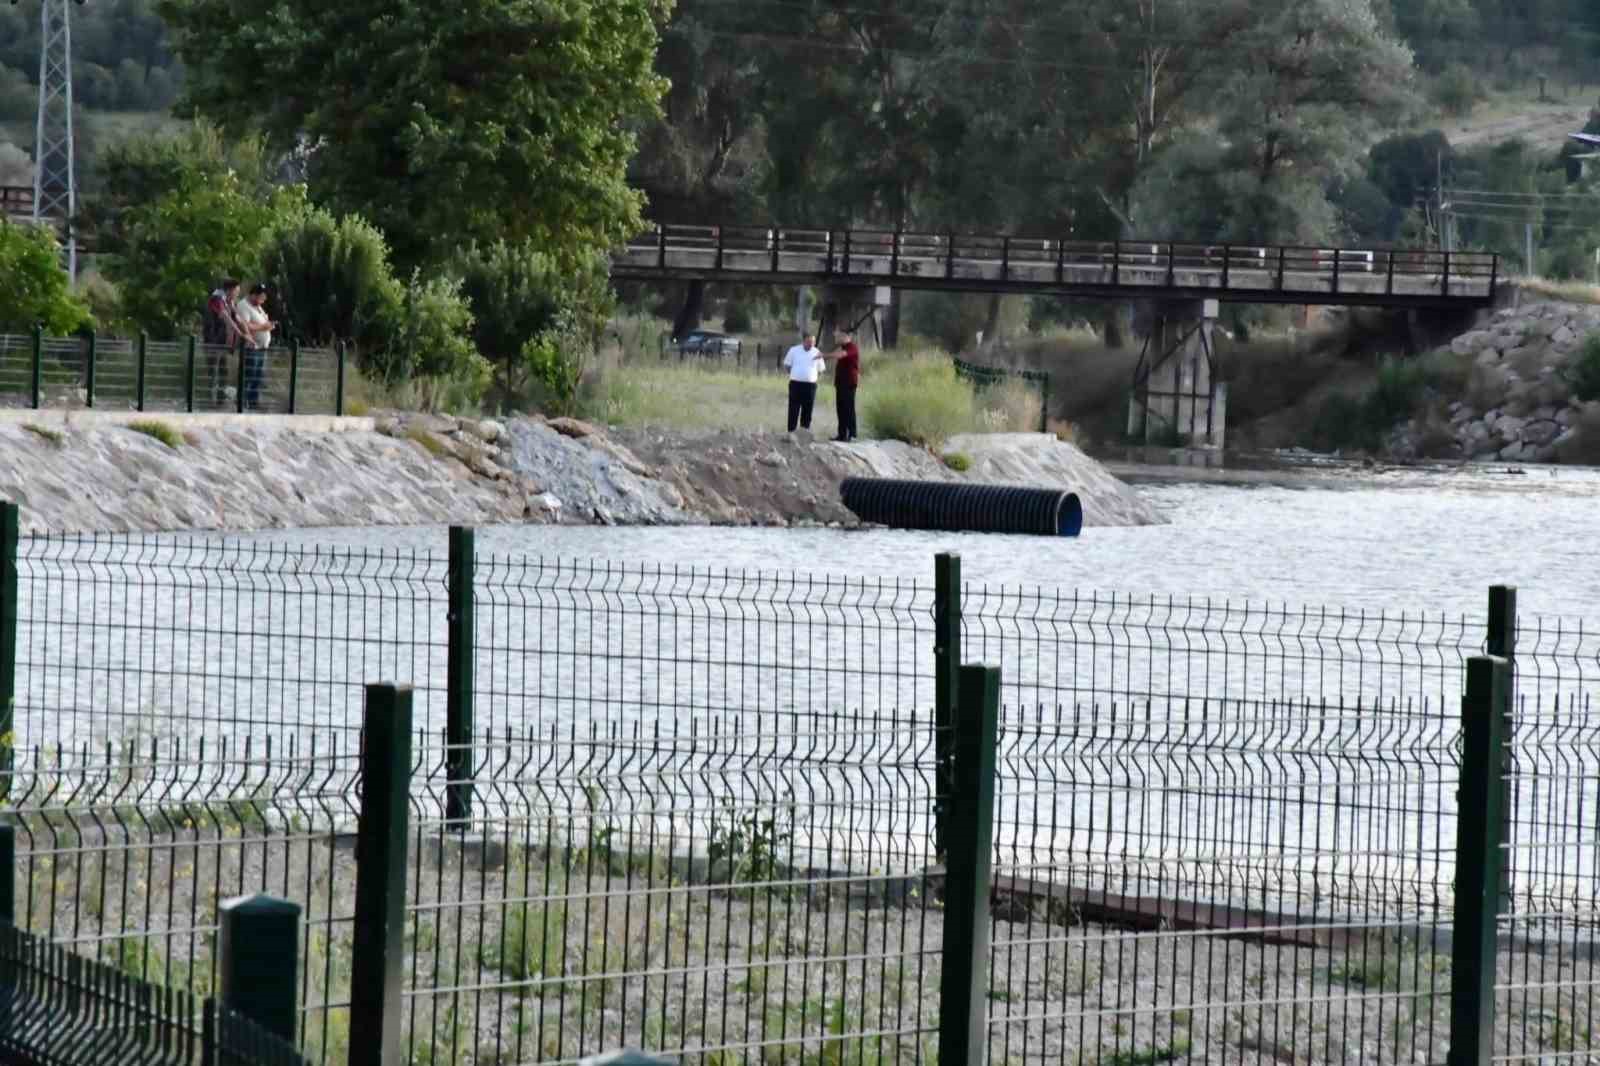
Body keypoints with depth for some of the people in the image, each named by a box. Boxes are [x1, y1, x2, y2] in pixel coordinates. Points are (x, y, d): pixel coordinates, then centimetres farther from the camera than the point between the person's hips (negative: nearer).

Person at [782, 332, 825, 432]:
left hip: (810, 385, 1)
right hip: (795, 383, -1)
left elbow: (820, 369, 14)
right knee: (793, 410, 0)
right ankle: (791, 431, 2)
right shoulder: (794, 350, 2)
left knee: (807, 411, 4)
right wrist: (795, 374, 4)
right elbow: (787, 364, 10)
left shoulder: (817, 353, 5)